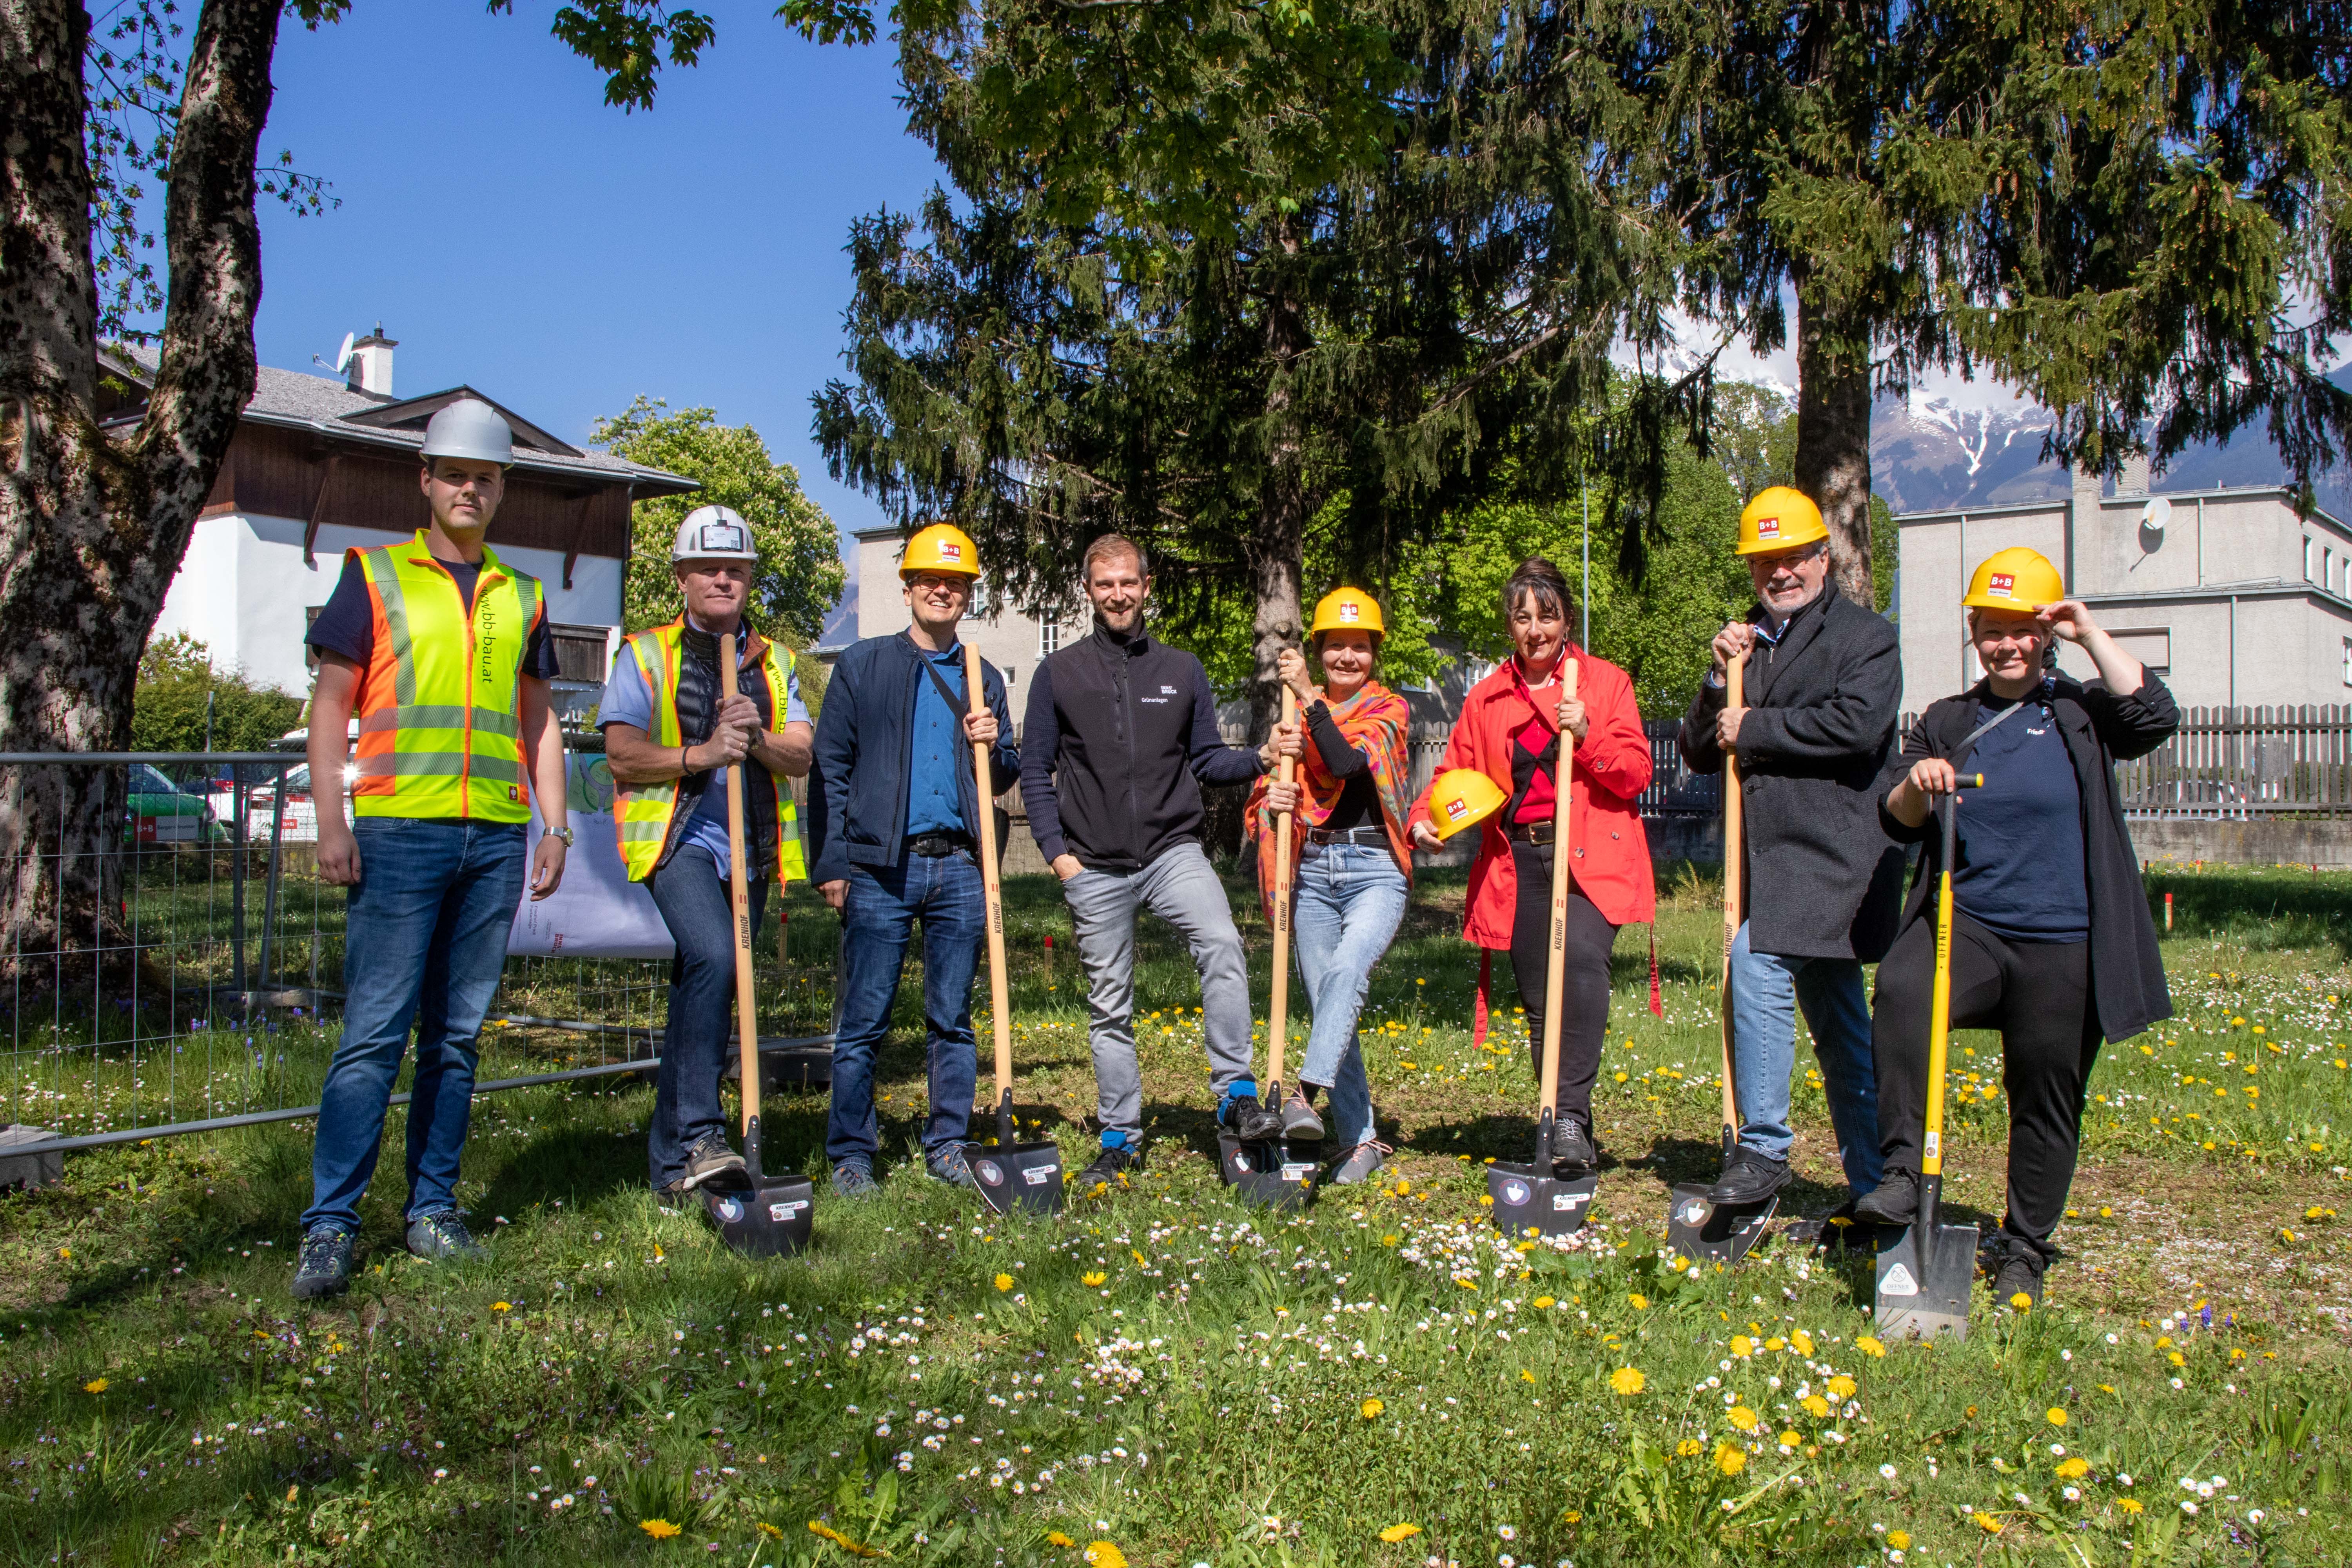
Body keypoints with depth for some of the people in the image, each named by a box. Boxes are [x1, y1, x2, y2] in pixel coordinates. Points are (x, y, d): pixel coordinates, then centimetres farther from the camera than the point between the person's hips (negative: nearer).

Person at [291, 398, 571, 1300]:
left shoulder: (521, 598, 16)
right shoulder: (374, 575, 7)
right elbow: (332, 703, 3)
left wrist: (556, 827, 10)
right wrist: (332, 820, -7)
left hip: (496, 837, 4)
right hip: (400, 830, -3)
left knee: (458, 1033, 7)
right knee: (374, 1032, -6)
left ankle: (433, 1209, 16)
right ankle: (330, 1224, 0)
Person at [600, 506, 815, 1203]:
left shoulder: (774, 663, 16)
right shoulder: (646, 654, 6)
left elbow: (800, 758, 7)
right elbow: (622, 754, -4)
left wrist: (758, 740, -14)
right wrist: (703, 754, -17)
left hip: (748, 850, 4)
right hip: (677, 839, -4)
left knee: (703, 990, 10)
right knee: (714, 957, -27)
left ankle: (669, 1162, 22)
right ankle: (698, 1138, -25)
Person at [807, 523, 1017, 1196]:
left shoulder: (984, 679, 15)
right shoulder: (862, 666, 6)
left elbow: (1004, 780, 20)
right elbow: (830, 768, 3)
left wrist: (994, 747, -4)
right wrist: (831, 864, -5)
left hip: (959, 869, 3)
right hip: (881, 868, -3)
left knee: (954, 1018, 8)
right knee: (864, 1021, -1)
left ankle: (947, 1146, 19)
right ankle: (850, 1156, 9)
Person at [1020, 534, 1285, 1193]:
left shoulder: (1183, 671, 10)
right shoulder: (1058, 674, 6)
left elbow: (1205, 759, 13)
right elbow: (1036, 772, 7)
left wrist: (1257, 760, -6)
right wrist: (1057, 850, -3)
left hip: (1174, 852, 0)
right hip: (1095, 868, 0)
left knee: (1222, 943, -28)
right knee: (1110, 1008, 7)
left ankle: (1236, 1094, -20)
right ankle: (1120, 1142, 19)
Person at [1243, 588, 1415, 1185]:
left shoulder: (1389, 710, 4)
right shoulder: (1297, 715, 14)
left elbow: (1349, 762, -16)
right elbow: (1263, 799, 16)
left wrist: (1310, 697, -15)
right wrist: (1271, 800, -7)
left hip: (1375, 869, -4)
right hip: (1313, 870, 4)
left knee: (1347, 970, -30)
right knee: (1325, 1000, 1)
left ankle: (1305, 1094, -37)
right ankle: (1361, 1140, 8)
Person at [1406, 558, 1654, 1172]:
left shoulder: (1605, 682, 6)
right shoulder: (1487, 698, 15)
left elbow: (1636, 773, 0)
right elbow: (1456, 772, 15)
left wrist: (1586, 734, -17)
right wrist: (1424, 819, -5)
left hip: (1590, 859, -3)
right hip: (1519, 863, 4)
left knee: (1581, 957, -29)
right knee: (1539, 1000, 5)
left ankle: (1572, 1116, -26)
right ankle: (1569, 1140, 17)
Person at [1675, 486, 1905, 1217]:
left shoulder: (1867, 635, -1)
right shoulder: (1746, 646, 19)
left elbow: (1858, 723, -20)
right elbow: (1699, 752, 14)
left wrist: (1754, 728, -12)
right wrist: (1718, 680, -2)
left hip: (1828, 850, -7)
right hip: (1771, 855, 8)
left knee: (1757, 967, -22)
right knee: (1837, 1019, 12)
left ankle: (1763, 1149, -11)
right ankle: (1873, 1185, 21)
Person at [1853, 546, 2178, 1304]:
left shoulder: (2081, 714, 6)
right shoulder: (1945, 722, 12)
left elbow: (2156, 717, -15)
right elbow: (1896, 821, 7)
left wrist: (2091, 636, -10)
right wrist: (1917, 783, -15)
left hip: (2064, 948, -1)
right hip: (1964, 925, 1)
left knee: (2047, 1100, 7)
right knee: (1900, 992, -32)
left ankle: (2023, 1249, 25)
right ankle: (1904, 1172, -27)